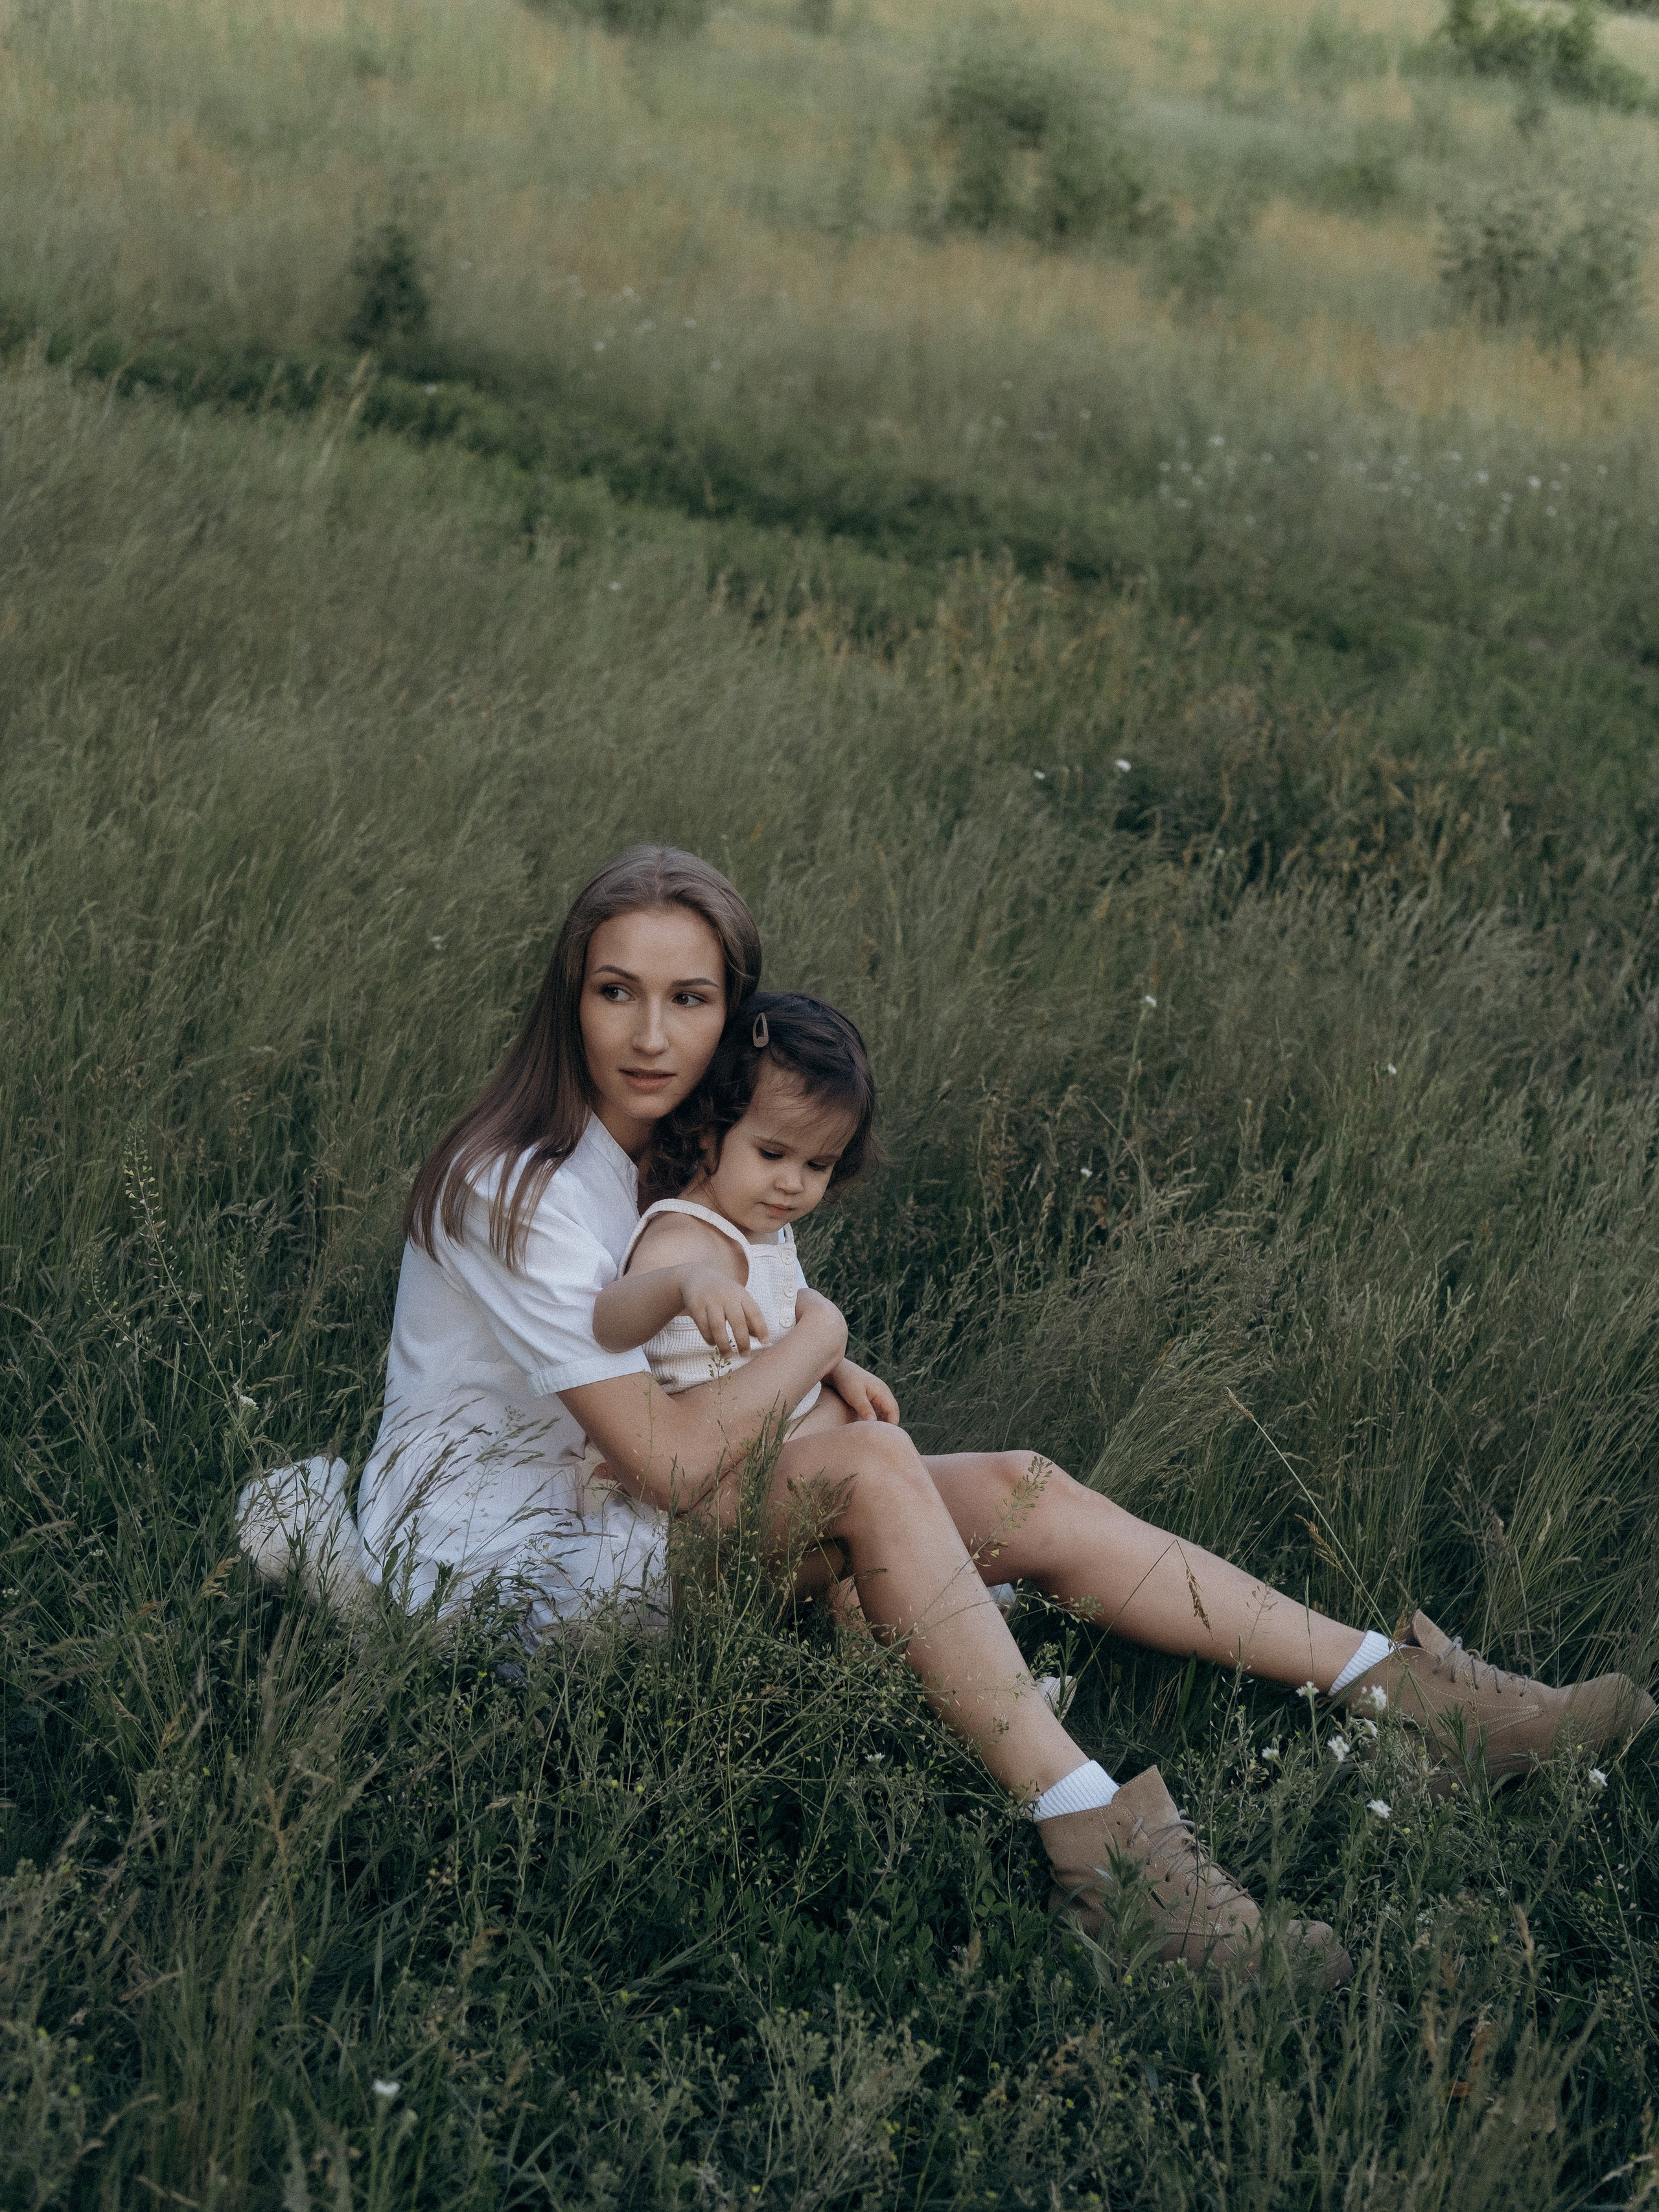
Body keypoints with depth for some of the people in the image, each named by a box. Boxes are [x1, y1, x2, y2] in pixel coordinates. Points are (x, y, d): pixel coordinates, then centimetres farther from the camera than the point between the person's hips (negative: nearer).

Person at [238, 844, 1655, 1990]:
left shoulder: (686, 1153, 5)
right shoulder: (519, 1195, -23)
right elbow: (671, 1460, -26)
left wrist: (833, 1389, -7)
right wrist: (815, 1339, -11)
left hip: (611, 1513, 8)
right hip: (486, 1554, -8)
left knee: (1024, 1497, -8)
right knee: (872, 1468, -30)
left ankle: (1407, 1690, -6)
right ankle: (1098, 1847, -30)